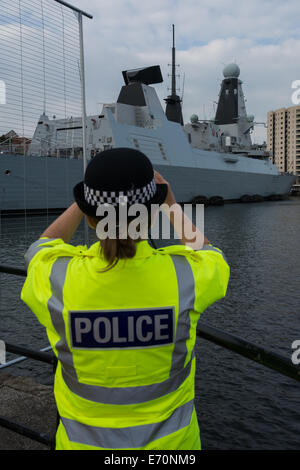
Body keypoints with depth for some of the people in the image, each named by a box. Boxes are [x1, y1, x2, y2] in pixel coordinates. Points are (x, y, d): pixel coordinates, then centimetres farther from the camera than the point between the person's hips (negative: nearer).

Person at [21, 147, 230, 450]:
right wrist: (171, 204, 7)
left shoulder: (57, 279, -24)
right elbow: (208, 255, 2)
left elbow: (41, 249, 3)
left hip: (84, 441, 1)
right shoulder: (184, 276, -25)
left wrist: (85, 201, 5)